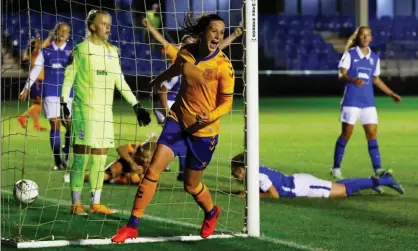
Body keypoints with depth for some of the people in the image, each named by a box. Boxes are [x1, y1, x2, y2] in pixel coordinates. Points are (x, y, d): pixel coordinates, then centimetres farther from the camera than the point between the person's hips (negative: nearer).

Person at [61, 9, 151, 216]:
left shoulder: (112, 51, 13)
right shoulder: (80, 50, -4)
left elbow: (120, 82, 17)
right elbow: (68, 78, -4)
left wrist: (136, 106, 13)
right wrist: (64, 102, -15)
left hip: (105, 112, 6)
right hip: (85, 110, -6)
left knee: (100, 159, 5)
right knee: (81, 158, -7)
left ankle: (96, 203, 10)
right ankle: (76, 204, -3)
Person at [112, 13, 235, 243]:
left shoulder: (223, 66, -17)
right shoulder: (186, 53, -4)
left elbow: (226, 103, -12)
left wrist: (209, 117, -32)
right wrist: (157, 81, 39)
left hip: (203, 131, -3)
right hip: (177, 120, 3)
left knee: (191, 185, 11)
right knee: (153, 170, -11)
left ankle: (211, 213, 45)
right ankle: (132, 226, -4)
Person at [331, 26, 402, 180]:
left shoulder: (374, 58, 10)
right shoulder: (350, 54, -4)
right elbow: (341, 75, -12)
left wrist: (391, 94, 21)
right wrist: (353, 80, -33)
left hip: (368, 102, 4)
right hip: (351, 101, -4)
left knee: (372, 134, -2)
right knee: (346, 134, -1)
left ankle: (378, 168, -3)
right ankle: (336, 168, 10)